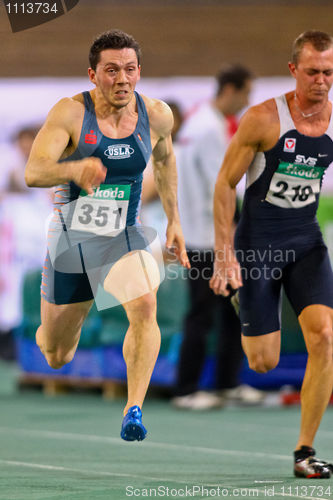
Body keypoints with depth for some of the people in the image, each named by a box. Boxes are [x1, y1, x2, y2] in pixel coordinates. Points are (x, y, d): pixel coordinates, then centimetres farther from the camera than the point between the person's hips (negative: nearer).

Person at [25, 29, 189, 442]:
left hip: (124, 238, 1)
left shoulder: (156, 115, -7)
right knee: (56, 358, 12)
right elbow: (33, 173, -30)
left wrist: (173, 220, 17)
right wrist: (75, 169, -51)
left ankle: (134, 411, -28)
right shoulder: (71, 113, -19)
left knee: (145, 307, -31)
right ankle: (49, 332, 50)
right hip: (71, 238, -1)